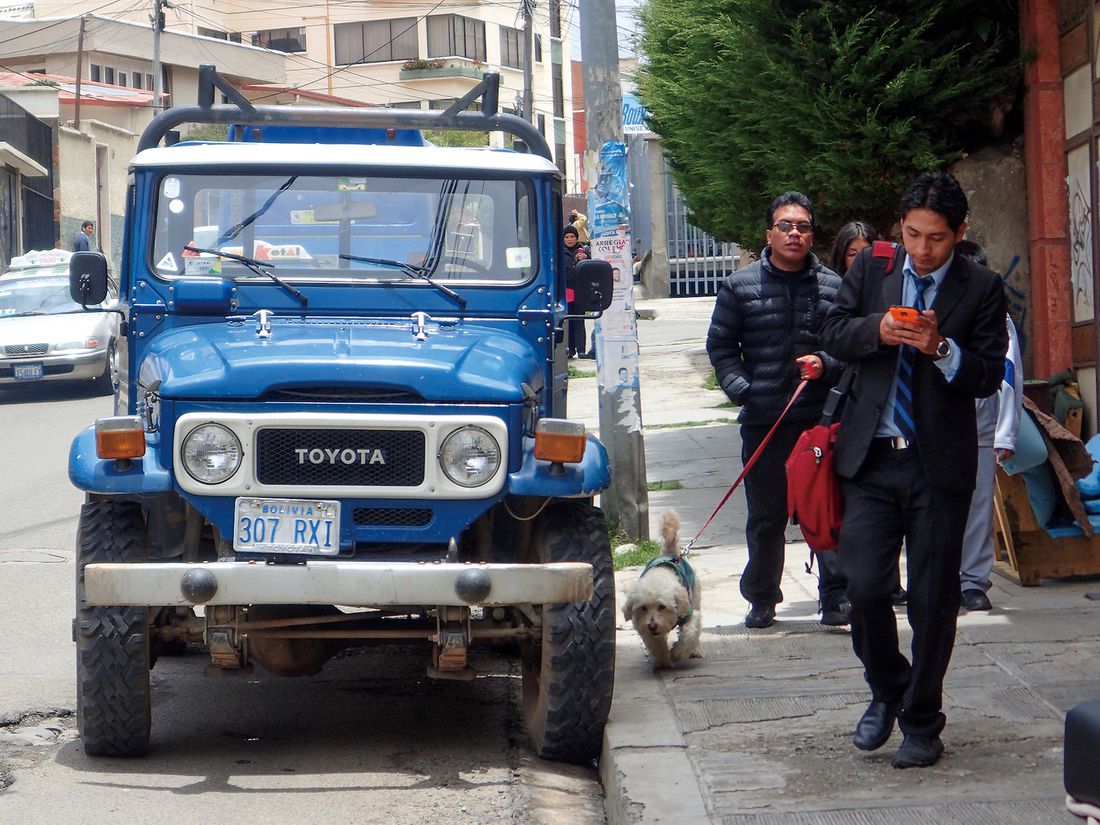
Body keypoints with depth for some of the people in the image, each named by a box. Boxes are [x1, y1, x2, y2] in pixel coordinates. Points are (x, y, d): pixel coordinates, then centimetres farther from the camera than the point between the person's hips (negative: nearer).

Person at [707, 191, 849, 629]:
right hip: (763, 418, 0)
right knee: (765, 515, 6)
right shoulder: (740, 285, 5)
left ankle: (836, 595, 6)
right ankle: (762, 598, 19)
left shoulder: (833, 286, 6)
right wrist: (742, 391, -5)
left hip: (822, 416, 0)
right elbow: (721, 346, 8)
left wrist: (827, 364, -8)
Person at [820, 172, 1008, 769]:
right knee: (864, 585, -4)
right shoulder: (870, 270, 8)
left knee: (933, 599, 4)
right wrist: (876, 331, -12)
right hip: (873, 456, 2)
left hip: (940, 463, -2)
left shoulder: (982, 289, -1)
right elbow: (831, 335, 7)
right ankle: (887, 690, 24)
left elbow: (990, 375, -5)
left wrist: (941, 349, -22)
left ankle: (921, 722, 19)